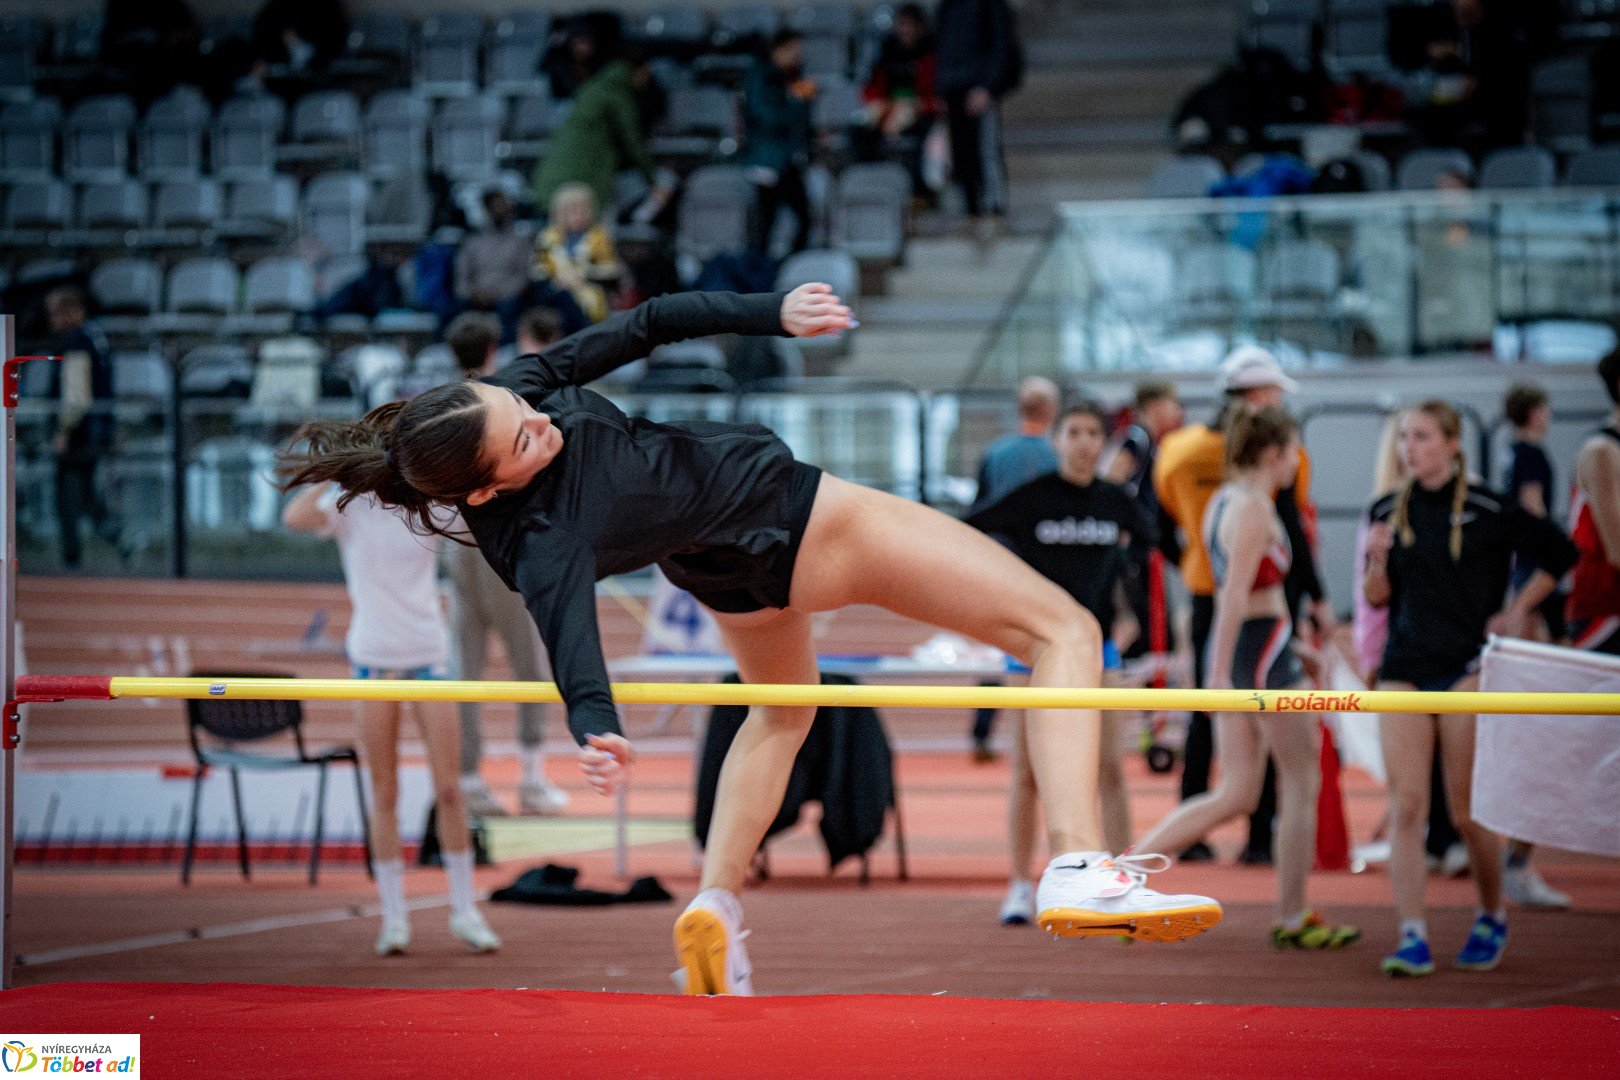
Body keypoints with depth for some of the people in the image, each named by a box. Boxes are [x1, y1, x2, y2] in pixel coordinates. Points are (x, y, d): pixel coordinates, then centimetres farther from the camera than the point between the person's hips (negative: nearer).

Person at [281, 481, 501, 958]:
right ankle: (393, 917, 8)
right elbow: (295, 516, -22)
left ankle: (464, 909, 10)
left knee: (448, 789, -2)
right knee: (385, 796, 2)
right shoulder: (347, 507, -2)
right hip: (373, 655, -1)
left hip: (428, 651, 1)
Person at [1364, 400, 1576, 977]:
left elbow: (1559, 552, 3)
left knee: (1467, 811, 2)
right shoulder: (1387, 512, 6)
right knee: (1406, 806, -6)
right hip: (1404, 669, 3)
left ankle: (1492, 919, 25)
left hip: (1467, 669, -3)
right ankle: (1413, 939, -8)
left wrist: (1517, 611, 1)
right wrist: (1376, 560, -11)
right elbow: (1377, 597, 8)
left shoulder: (1487, 511, -6)